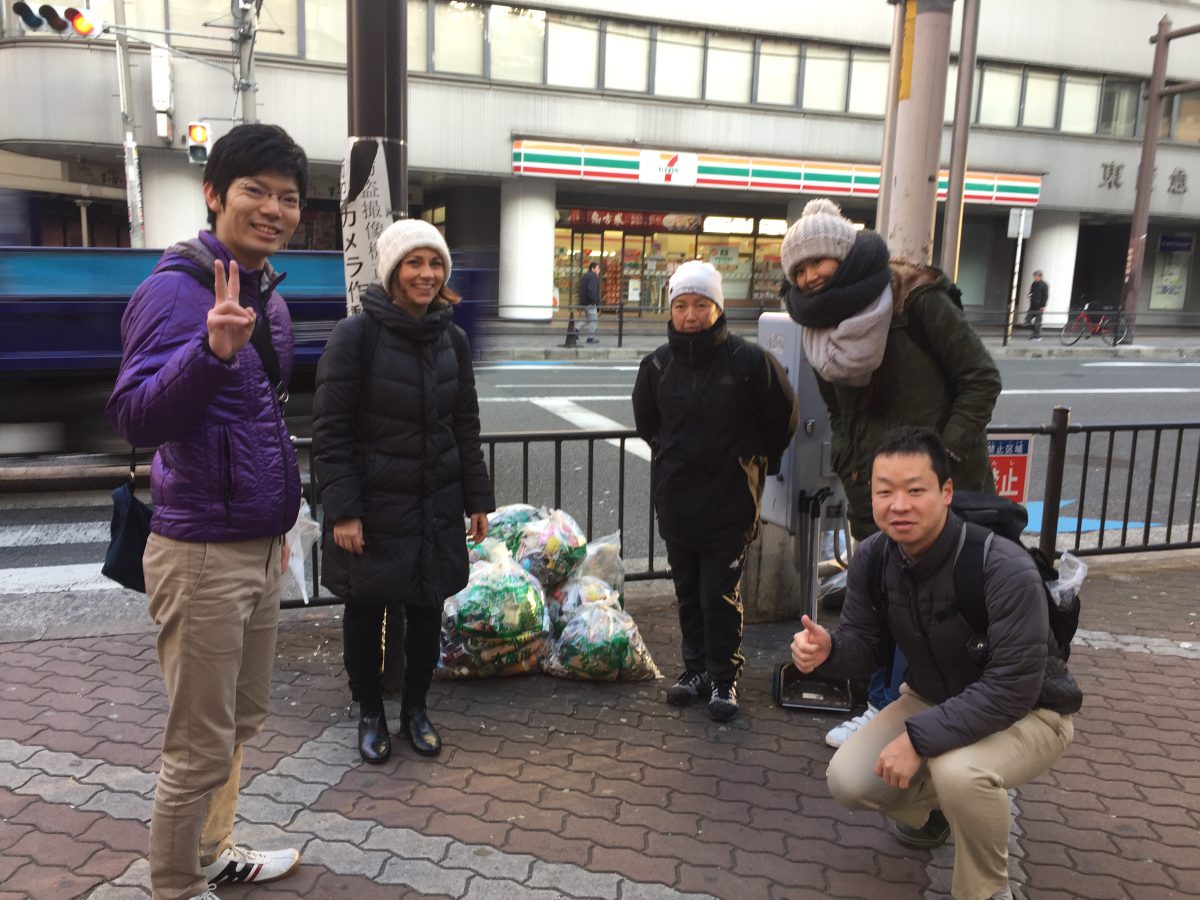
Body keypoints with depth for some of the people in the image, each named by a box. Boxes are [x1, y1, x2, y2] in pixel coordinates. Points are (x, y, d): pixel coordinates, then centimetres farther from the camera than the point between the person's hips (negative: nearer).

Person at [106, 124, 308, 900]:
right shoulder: (176, 290, -16)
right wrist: (213, 349, -40)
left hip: (258, 545, 9)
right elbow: (135, 418, -25)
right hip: (202, 552, -9)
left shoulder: (265, 293, 11)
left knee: (241, 721, 22)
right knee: (201, 748, 4)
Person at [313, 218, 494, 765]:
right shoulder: (357, 334, -12)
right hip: (372, 505, -4)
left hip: (436, 504, 4)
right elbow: (330, 429, -12)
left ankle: (415, 707, 34)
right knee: (365, 612, 11)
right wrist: (342, 509, -16)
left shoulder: (451, 339, 3)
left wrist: (477, 500, 8)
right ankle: (370, 712, 32)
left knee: (427, 611, 13)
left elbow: (466, 427, 9)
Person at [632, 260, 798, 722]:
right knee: (689, 593, 15)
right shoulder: (658, 364, 1)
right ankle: (696, 667, 31)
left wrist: (758, 462, 9)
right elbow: (645, 419, 21)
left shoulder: (749, 360, -12)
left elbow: (783, 417, 2)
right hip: (676, 501, 4)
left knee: (721, 596, 1)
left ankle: (724, 678, 19)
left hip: (730, 504, -4)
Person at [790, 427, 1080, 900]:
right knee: (848, 781, -10)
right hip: (932, 699, 6)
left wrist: (917, 738, -35)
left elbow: (1011, 690, -33)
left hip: (1028, 711, -5)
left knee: (959, 773, -36)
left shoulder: (1005, 570, -33)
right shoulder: (871, 558, -14)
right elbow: (868, 645, -5)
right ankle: (937, 806, 23)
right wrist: (828, 649, -29)